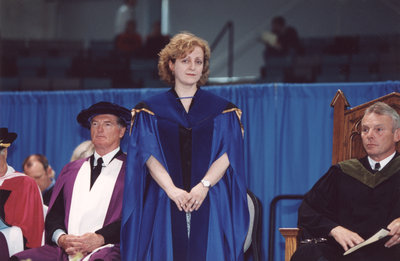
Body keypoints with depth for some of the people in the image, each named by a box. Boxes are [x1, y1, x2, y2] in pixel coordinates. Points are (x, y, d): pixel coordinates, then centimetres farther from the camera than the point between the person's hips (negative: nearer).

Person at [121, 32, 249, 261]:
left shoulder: (222, 111, 12)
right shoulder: (150, 111, 10)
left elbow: (227, 154, 1)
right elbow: (149, 155, -2)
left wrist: (204, 186, -16)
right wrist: (172, 190, -17)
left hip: (211, 207, 0)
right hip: (164, 207, 0)